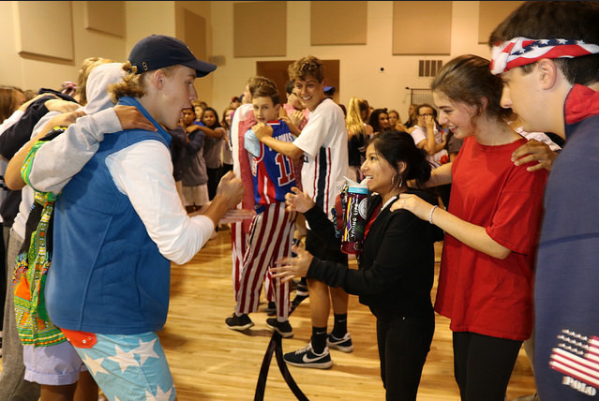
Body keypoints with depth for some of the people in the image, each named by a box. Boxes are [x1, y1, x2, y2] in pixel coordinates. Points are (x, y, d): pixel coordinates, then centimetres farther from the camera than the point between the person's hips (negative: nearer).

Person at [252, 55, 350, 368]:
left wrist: (265, 138, -7)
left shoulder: (326, 111, -14)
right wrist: (295, 127, 8)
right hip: (334, 203, 11)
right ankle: (340, 335, 34)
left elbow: (294, 151, -20)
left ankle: (318, 350, 6)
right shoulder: (326, 111, 16)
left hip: (326, 205, -11)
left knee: (316, 277, -4)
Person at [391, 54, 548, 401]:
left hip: (498, 307, -7)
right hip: (466, 295, 8)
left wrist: (430, 212, -19)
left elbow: (500, 245, -23)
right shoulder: (471, 142, 0)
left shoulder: (523, 162, -23)